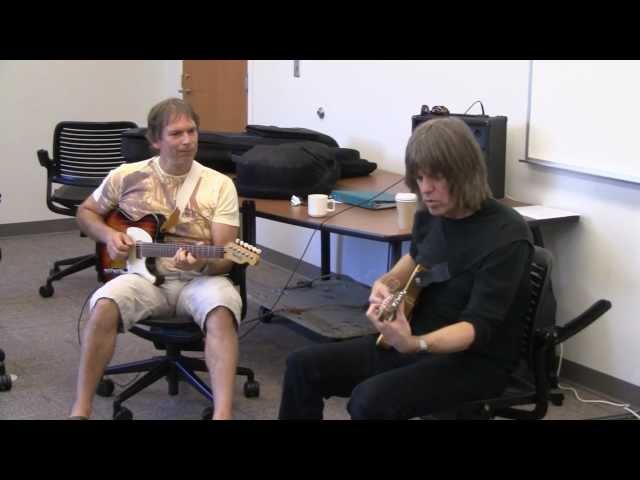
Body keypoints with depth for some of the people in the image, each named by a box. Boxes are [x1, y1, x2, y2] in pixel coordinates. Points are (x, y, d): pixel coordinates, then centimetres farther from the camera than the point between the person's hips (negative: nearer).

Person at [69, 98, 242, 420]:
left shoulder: (220, 185, -1)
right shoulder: (126, 176, 4)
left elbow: (225, 259, -4)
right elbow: (86, 212, 20)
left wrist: (202, 263, -27)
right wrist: (108, 235, -2)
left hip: (200, 278, -1)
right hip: (143, 274, 1)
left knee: (221, 312, -35)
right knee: (105, 306, -31)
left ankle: (223, 414, -42)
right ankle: (80, 410, -22)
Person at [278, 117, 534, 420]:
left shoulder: (507, 237, -22)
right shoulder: (430, 214, 0)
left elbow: (479, 325, -27)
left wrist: (414, 344, -44)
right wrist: (388, 282, 2)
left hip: (476, 360, -7)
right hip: (417, 338, 8)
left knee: (370, 400, -31)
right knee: (304, 365, -2)